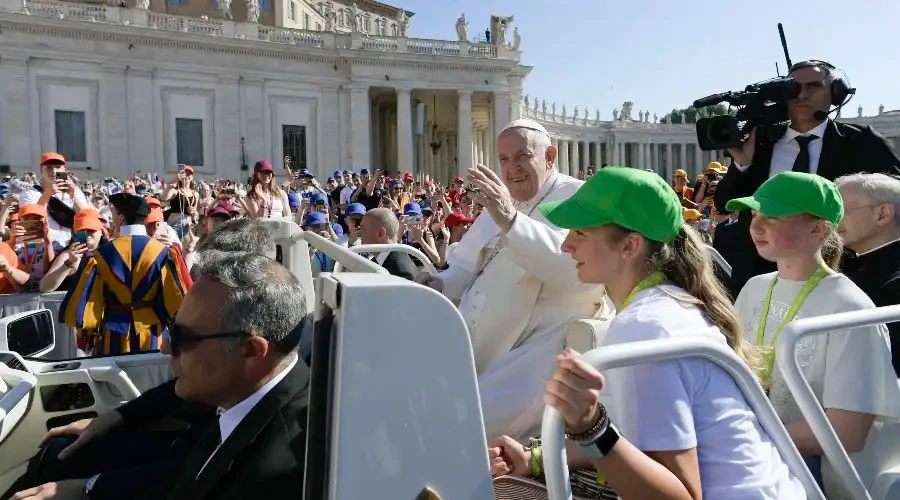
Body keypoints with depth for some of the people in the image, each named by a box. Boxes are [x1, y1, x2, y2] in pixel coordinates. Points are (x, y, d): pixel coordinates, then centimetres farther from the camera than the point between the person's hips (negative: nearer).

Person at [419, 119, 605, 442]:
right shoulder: (501, 203, 20)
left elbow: (584, 267, -26)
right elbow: (466, 268, 26)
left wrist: (511, 221, -35)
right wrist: (440, 286, 4)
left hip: (538, 347, -8)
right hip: (480, 348, 8)